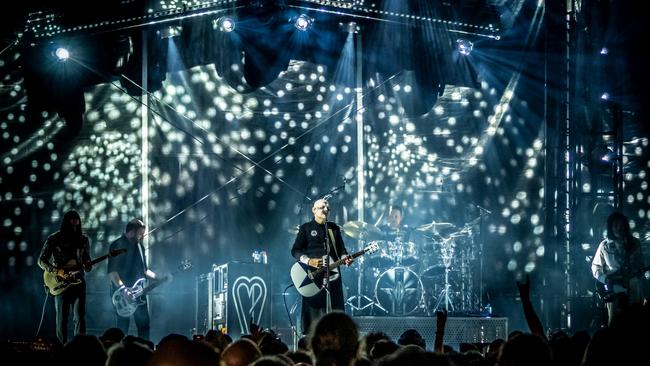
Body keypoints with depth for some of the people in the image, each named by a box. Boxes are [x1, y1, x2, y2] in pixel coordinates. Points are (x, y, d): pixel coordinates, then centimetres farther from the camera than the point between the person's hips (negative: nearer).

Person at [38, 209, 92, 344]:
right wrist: (57, 271, -16)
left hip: (78, 281, 3)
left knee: (80, 316, -4)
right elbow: (41, 261, -2)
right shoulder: (54, 239, -2)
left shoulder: (83, 240, 9)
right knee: (62, 318, 0)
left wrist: (87, 265, -7)